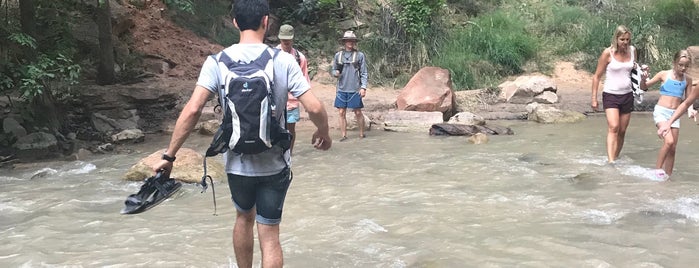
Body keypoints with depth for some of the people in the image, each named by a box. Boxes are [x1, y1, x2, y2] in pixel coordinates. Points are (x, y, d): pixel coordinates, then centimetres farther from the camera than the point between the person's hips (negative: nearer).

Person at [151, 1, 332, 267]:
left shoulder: (217, 62, -7)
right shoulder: (283, 60, -9)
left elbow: (192, 110, -14)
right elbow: (314, 108, -12)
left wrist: (169, 156, -8)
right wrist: (323, 133, 9)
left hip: (237, 163, 2)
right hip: (274, 164, -2)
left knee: (244, 217, 27)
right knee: (269, 235, 5)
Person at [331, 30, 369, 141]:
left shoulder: (359, 55, 1)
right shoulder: (338, 55, 7)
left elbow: (364, 73, 1)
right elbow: (333, 70, 14)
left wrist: (363, 87, -8)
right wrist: (336, 73, -10)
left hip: (355, 89, -2)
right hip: (341, 89, 2)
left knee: (358, 112, 3)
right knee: (342, 113, 3)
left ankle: (362, 134, 17)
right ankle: (344, 135, 12)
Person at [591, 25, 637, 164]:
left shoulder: (632, 50, 4)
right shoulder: (608, 53, -10)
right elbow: (596, 76, -5)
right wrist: (594, 98, -7)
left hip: (627, 95, 5)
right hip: (611, 95, -5)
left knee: (622, 131, 8)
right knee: (613, 127, -20)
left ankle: (616, 158, 22)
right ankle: (610, 161, -28)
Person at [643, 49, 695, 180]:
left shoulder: (687, 79, 7)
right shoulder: (664, 74, -3)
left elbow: (688, 100, 15)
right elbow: (644, 86, 4)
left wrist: (690, 110, -4)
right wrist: (643, 77, -16)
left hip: (674, 115, 4)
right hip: (661, 112, -4)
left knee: (672, 148, 3)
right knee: (669, 141, -23)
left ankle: (667, 176, 14)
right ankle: (657, 169, -9)